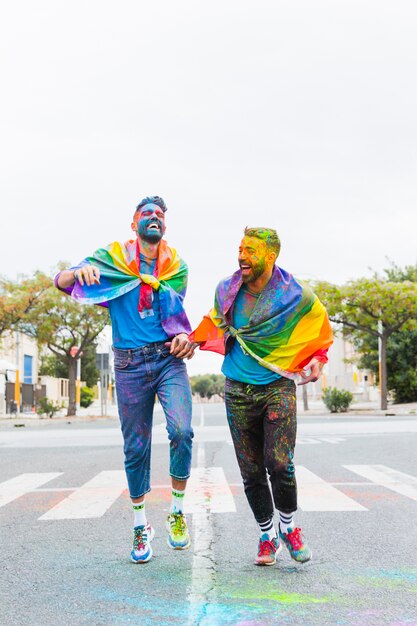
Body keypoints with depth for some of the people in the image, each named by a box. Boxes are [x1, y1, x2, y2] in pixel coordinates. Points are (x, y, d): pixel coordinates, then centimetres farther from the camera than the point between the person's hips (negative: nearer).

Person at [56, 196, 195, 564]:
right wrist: (80, 271, -25)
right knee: (136, 448, 5)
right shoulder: (112, 258, 5)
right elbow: (62, 282, -1)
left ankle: (177, 512, 1)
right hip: (130, 364, 0)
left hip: (169, 358, 1)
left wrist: (184, 336, -20)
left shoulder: (176, 266, 9)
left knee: (181, 431, -20)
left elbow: (174, 310, 2)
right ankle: (141, 526, 22)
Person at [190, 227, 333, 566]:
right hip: (238, 390, 3)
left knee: (280, 464, -15)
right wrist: (193, 340, 7)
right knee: (251, 472, 4)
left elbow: (320, 335, 10)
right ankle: (267, 536, 23)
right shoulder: (226, 291, 2)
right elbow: (215, 321, 23)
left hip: (278, 386, -3)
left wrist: (317, 361, -7)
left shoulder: (296, 296, -7)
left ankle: (289, 527, 13)